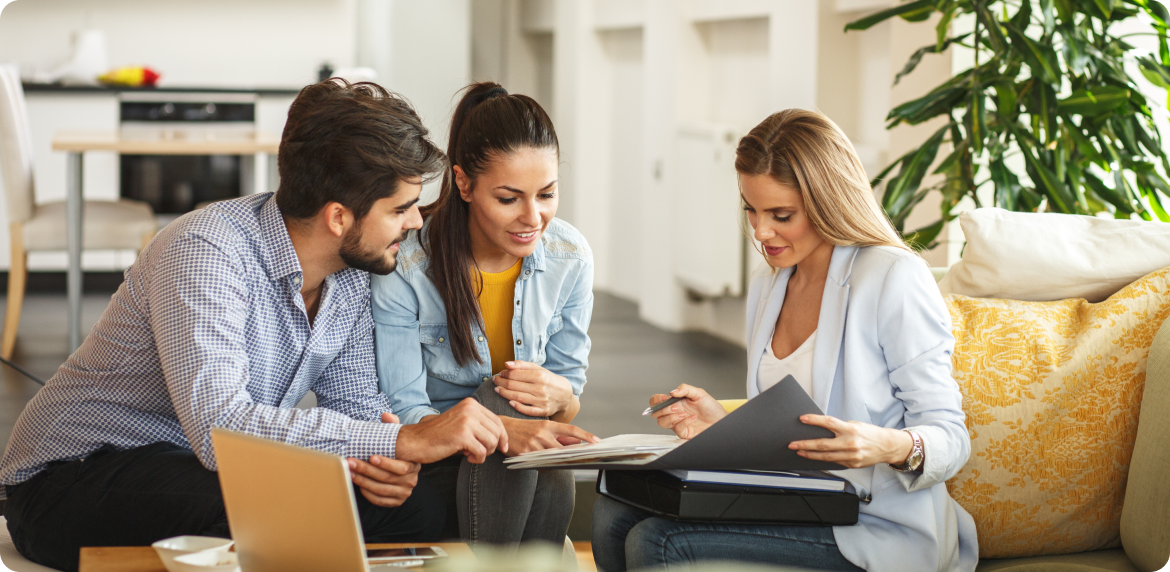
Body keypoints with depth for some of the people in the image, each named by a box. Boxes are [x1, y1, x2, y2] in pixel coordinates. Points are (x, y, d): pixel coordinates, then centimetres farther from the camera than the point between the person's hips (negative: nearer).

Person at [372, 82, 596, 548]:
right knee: (504, 400, -33)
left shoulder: (570, 258, -4)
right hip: (431, 466, -3)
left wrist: (559, 396, -22)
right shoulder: (404, 265, -17)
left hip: (532, 475, 3)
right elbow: (402, 415, -17)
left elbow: (572, 392, 5)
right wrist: (503, 430, -37)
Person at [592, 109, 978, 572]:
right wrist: (723, 425, 2)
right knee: (614, 516, -12)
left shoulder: (894, 279, -11)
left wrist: (893, 446, -33)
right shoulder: (767, 285, 14)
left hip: (879, 529, -7)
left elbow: (951, 437, -11)